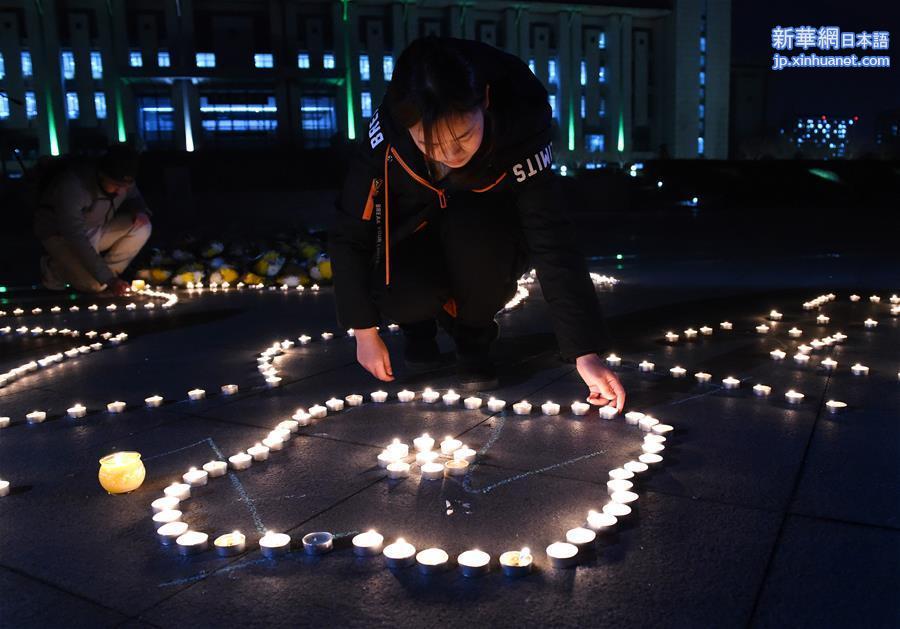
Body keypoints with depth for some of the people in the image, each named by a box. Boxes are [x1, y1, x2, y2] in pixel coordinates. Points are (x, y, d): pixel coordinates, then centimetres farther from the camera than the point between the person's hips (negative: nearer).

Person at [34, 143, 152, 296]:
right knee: (95, 284, -26)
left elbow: (134, 198, 8)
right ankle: (54, 269, 4)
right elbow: (75, 237, -36)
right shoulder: (72, 184, -35)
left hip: (97, 229, 6)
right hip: (61, 234, -6)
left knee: (142, 227, -18)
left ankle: (109, 271, -3)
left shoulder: (123, 182, -15)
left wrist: (140, 211, -19)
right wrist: (108, 279, -39)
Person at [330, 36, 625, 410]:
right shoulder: (385, 137, -30)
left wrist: (587, 354, -38)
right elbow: (350, 236, -19)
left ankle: (473, 339, -6)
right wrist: (365, 333, -15)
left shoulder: (520, 132, -32)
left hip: (480, 243, 0)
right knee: (402, 295, -32)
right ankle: (419, 323, 8)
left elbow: (554, 247, -33)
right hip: (414, 236, 1)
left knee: (474, 232, -36)